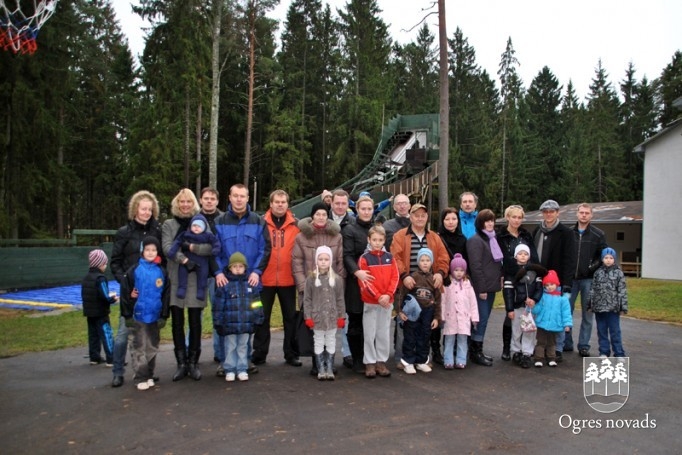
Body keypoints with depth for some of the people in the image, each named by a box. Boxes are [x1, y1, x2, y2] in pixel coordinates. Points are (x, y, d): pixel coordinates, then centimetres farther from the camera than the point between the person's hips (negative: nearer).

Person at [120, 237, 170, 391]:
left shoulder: (161, 272, 2)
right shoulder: (134, 270, -6)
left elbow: (166, 295, 5)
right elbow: (125, 292, -5)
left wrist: (164, 315, 1)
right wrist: (127, 314, -6)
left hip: (155, 317, 3)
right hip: (138, 316, -3)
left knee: (152, 347, 12)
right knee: (139, 347, 4)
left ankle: (149, 376, 24)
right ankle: (141, 378, 11)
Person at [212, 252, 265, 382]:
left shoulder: (250, 284, 4)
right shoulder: (224, 285, -4)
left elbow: (256, 304, 8)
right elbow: (218, 306, -3)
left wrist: (257, 320, 6)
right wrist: (218, 323, -5)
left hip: (246, 324, 2)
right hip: (229, 324, -2)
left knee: (243, 347, 11)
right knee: (230, 347, 8)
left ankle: (242, 369, 20)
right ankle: (229, 370, 19)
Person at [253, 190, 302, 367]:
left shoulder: (296, 224, 3)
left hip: (288, 279, 1)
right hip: (265, 278, 0)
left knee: (290, 317, 9)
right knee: (262, 317, 10)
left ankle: (291, 354, 20)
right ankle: (259, 353, 22)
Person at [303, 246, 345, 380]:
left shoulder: (337, 279, -1)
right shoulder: (311, 279, -4)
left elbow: (340, 299, 1)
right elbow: (307, 299, -3)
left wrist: (341, 316, -1)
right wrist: (308, 317, -7)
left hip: (332, 316, 1)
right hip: (317, 317, -1)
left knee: (331, 342, 9)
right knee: (318, 342, 7)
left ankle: (330, 369, 19)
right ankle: (321, 369, 16)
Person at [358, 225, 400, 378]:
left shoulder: (389, 257, 7)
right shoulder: (364, 258, -5)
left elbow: (395, 277, 2)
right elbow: (364, 282, -10)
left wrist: (388, 295, -11)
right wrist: (378, 297, -15)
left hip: (387, 301, 3)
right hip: (370, 302, -3)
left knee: (384, 334, 10)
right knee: (370, 334, 3)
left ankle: (381, 362, 20)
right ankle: (369, 363, 13)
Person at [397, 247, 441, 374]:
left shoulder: (434, 279, 2)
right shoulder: (412, 277, -9)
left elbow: (437, 299, 6)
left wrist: (436, 317, 4)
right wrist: (401, 311, -14)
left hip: (427, 313, 4)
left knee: (424, 338, 11)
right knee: (410, 338, 3)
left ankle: (422, 361, 24)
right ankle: (408, 362, 14)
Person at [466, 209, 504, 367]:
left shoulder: (492, 239, 17)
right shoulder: (476, 240, -11)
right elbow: (475, 266, -16)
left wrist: (500, 279, 13)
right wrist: (481, 289, -18)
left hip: (491, 286, 8)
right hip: (482, 287, -8)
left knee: (484, 318, 11)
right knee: (482, 318, -6)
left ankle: (476, 350, 19)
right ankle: (476, 352, 2)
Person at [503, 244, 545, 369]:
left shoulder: (535, 269, 7)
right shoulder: (511, 270, -1)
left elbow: (539, 287, 6)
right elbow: (508, 290, -3)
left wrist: (534, 299, -13)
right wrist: (509, 309, -7)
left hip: (532, 306, 2)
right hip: (517, 306, -2)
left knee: (530, 330, 1)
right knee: (516, 331, 5)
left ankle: (527, 354, 9)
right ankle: (516, 352, 20)